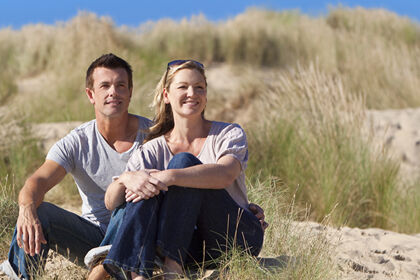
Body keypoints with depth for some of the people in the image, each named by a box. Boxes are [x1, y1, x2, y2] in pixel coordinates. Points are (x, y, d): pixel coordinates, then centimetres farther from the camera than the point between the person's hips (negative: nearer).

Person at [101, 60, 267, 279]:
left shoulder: (229, 135, -1)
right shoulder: (152, 151, 7)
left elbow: (225, 174, -26)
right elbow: (110, 203, -5)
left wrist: (168, 177, -38)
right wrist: (126, 178, -28)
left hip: (239, 238, -3)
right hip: (193, 247, 3)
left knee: (184, 162, -22)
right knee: (145, 190, -23)